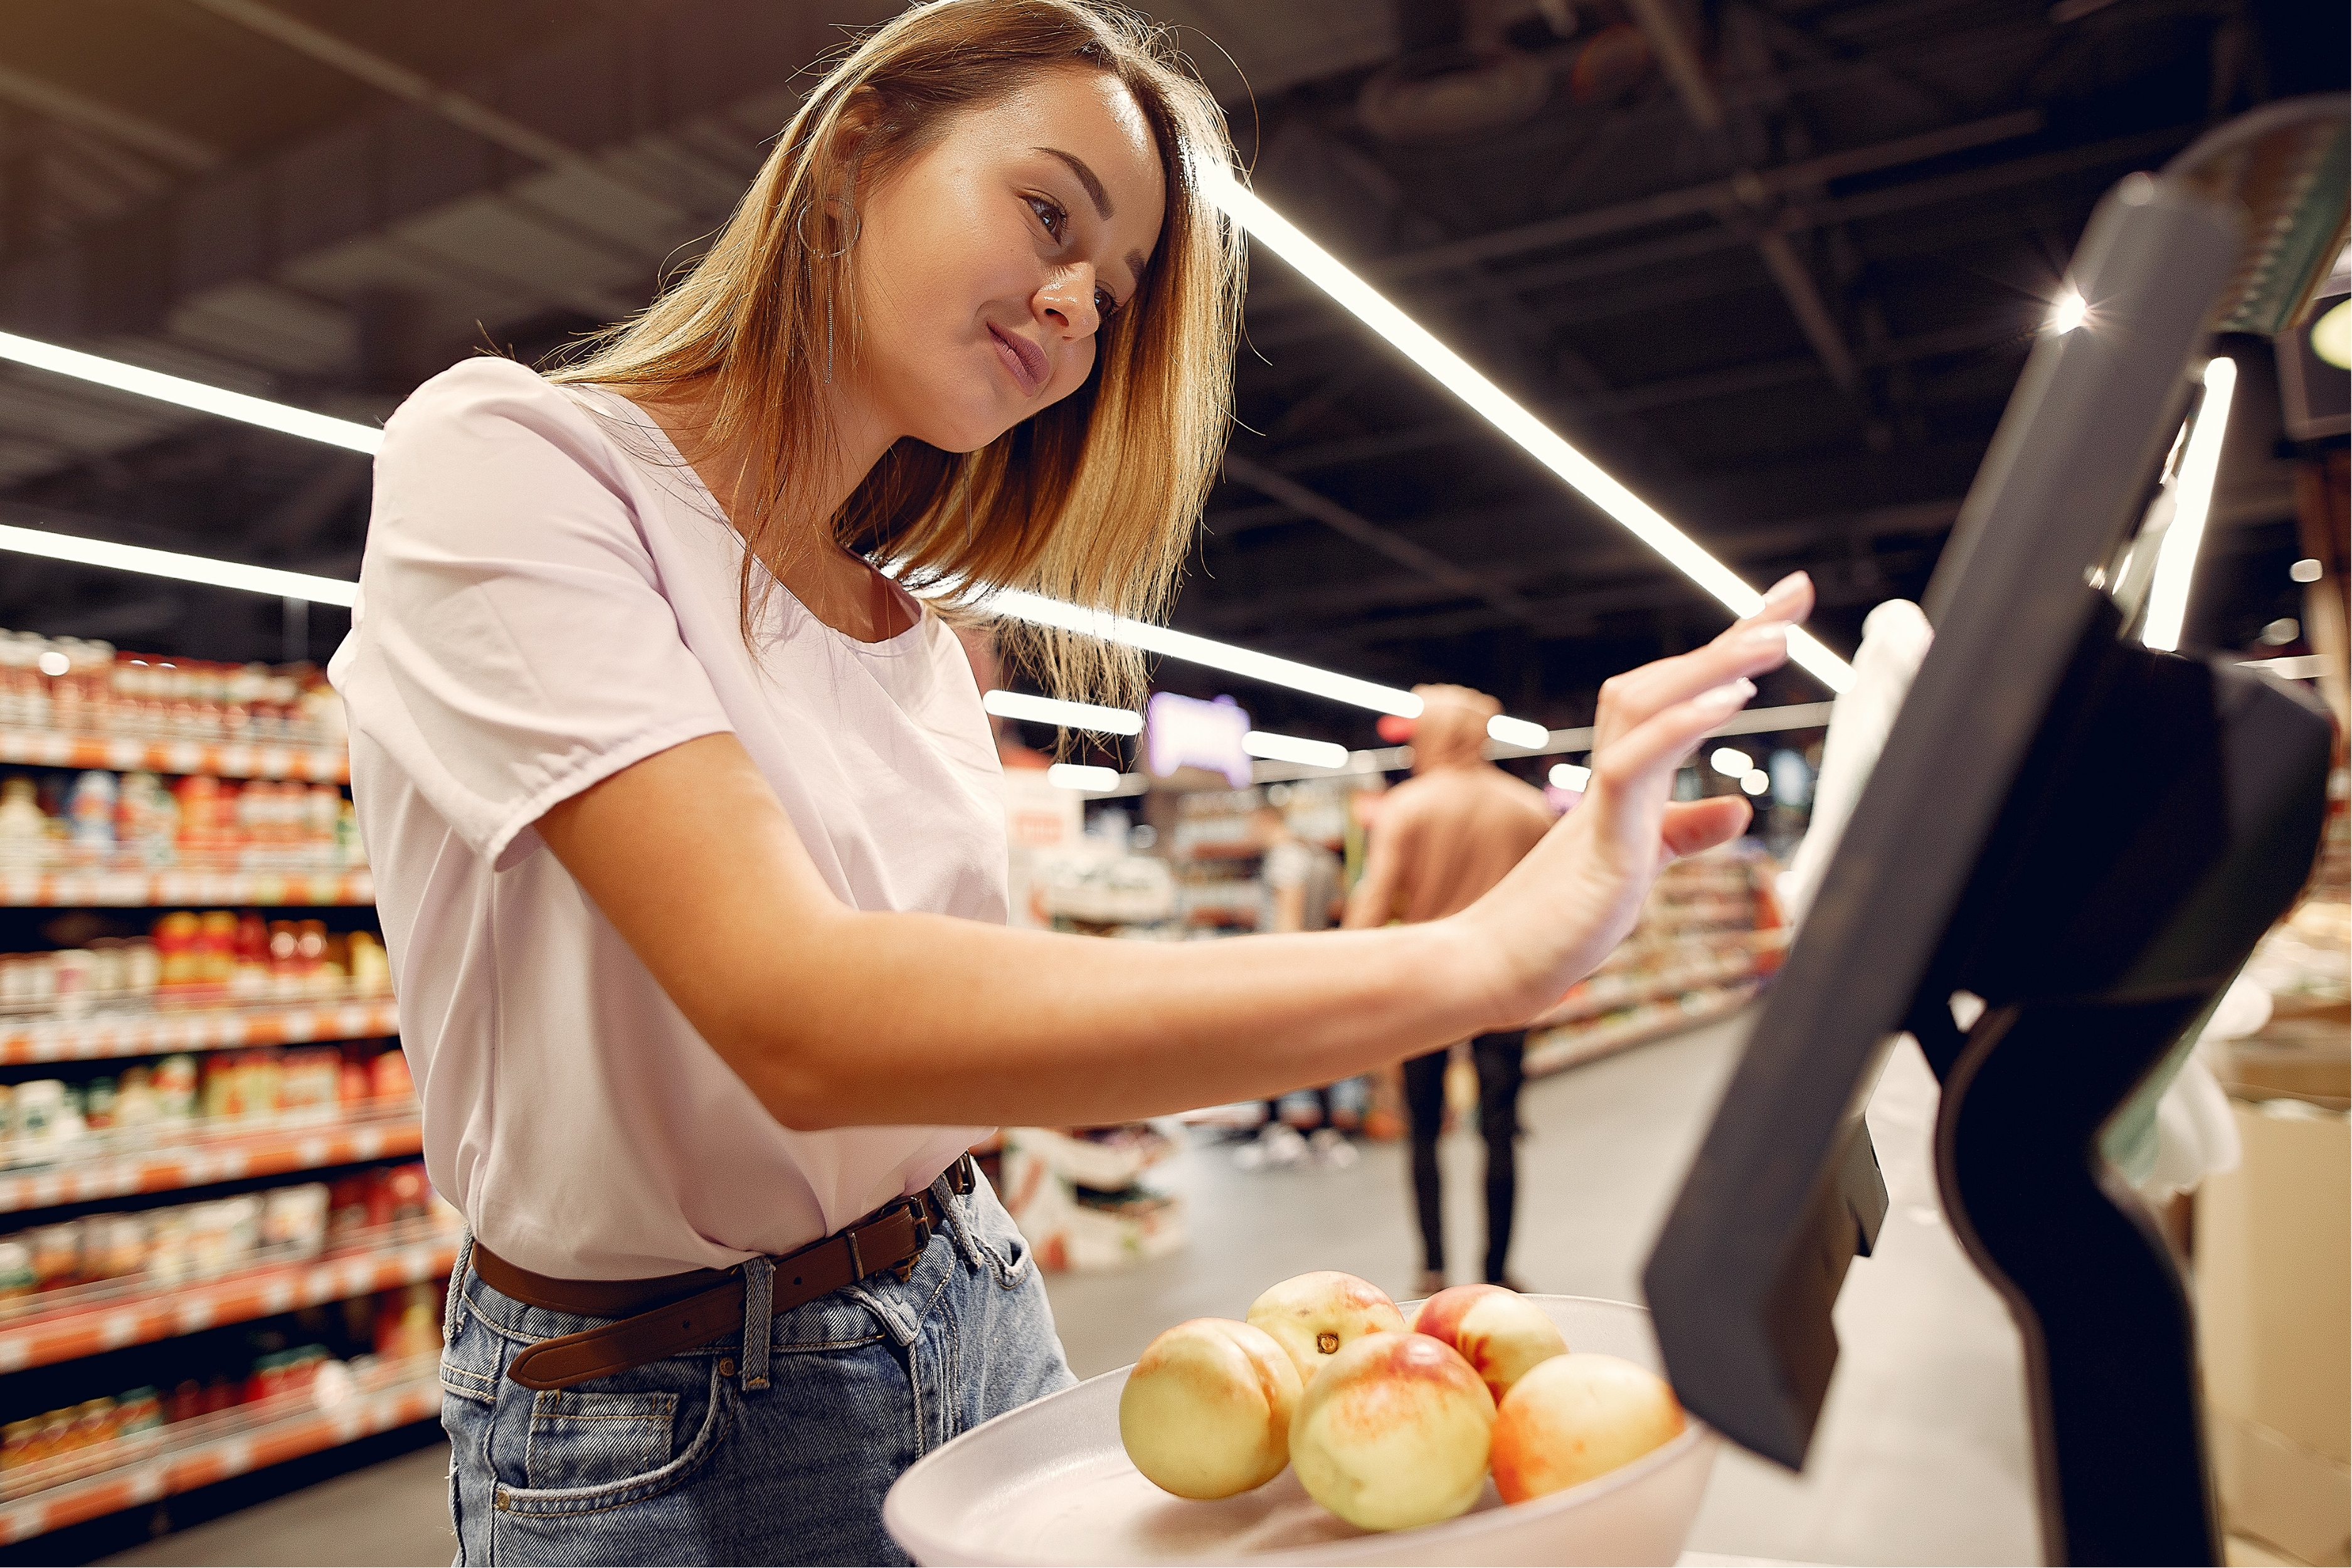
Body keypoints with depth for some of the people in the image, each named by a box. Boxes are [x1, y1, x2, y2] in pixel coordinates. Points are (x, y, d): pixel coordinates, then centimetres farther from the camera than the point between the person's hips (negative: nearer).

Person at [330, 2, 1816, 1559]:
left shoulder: (923, 650, 3)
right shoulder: (503, 460, -17)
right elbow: (795, 1019, -30)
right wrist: (1474, 959, -34)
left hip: (975, 1327, 5)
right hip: (658, 1420, -5)